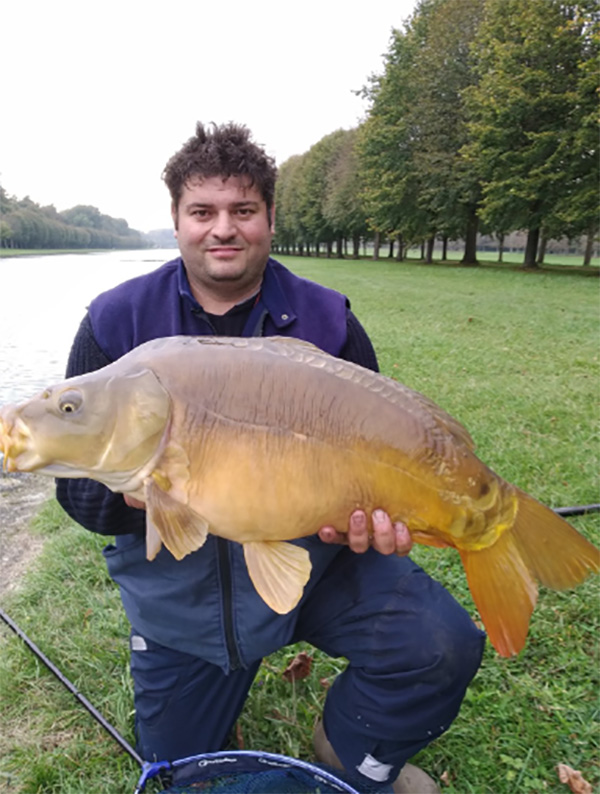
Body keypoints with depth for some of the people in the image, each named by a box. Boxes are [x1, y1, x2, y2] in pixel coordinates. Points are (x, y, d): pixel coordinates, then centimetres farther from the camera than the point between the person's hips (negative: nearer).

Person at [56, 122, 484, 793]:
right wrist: (134, 492, -31)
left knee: (441, 648, -22)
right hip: (177, 588, 2)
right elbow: (76, 482, -8)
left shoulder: (327, 323, -8)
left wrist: (367, 513, -27)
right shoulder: (116, 323, -8)